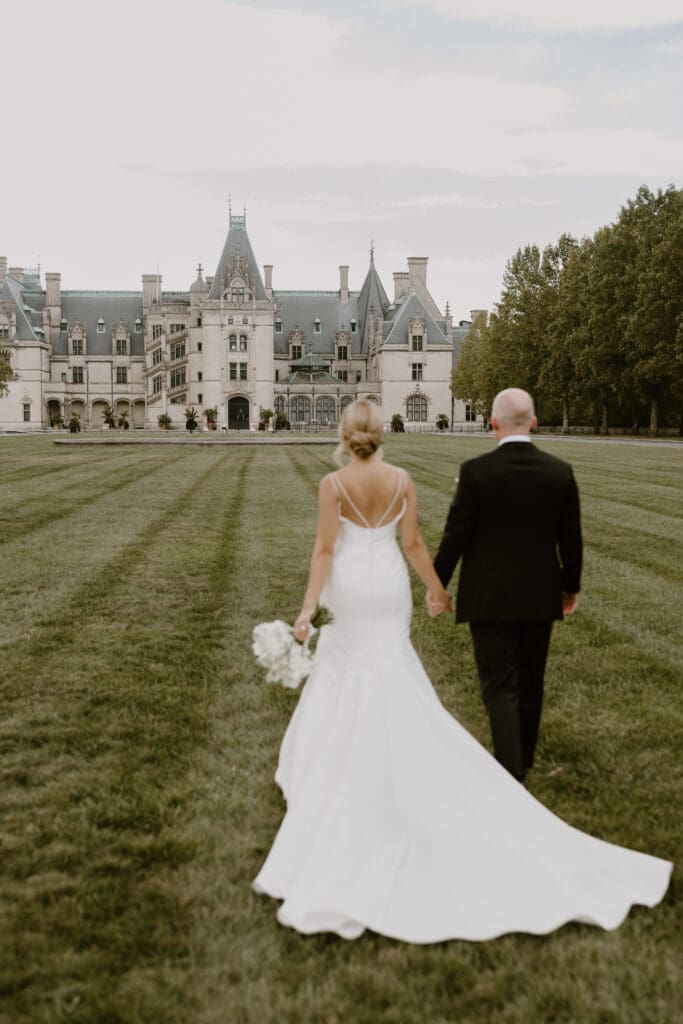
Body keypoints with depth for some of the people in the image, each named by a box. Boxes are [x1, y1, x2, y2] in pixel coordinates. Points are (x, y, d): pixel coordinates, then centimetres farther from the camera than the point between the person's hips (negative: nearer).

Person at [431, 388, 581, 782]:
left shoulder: (476, 471, -14)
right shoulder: (560, 472, -4)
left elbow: (456, 534, -11)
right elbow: (571, 539, 2)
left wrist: (437, 585, 2)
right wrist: (571, 586, 16)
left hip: (490, 598, -4)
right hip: (540, 597, 4)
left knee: (500, 686, 1)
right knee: (531, 683, 18)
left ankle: (511, 775, -9)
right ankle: (523, 759, 34)